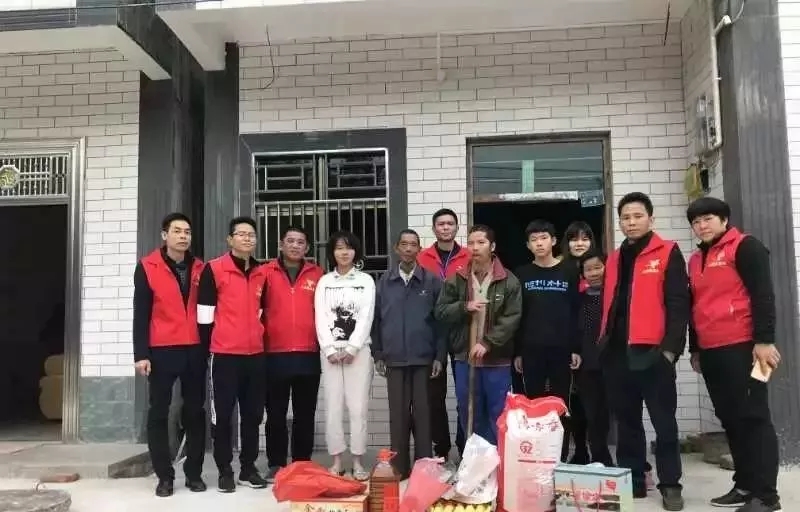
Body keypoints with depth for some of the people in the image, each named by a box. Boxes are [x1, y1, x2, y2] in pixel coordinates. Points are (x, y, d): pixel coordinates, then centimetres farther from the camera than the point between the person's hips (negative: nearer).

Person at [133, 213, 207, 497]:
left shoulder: (199, 268, 9)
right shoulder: (147, 267, 0)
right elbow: (141, 314, -3)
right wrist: (141, 354, -9)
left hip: (195, 350, 3)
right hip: (162, 351, -3)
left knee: (195, 411, 8)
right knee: (159, 412, 3)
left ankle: (194, 472, 18)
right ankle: (165, 476, 13)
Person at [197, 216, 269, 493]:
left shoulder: (262, 273, 12)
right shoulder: (214, 269, -4)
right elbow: (205, 314, -4)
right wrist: (207, 349, -3)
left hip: (255, 354, 5)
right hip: (225, 355, -5)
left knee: (253, 414, 10)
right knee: (223, 415, 3)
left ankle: (249, 468, 21)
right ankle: (225, 471, 14)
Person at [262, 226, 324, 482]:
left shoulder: (317, 275, 6)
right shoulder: (267, 272, 3)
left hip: (309, 355, 1)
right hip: (275, 355, -1)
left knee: (305, 414, 9)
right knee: (275, 414, 7)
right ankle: (276, 465, 18)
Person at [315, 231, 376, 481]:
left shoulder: (366, 280, 7)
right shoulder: (324, 282, 10)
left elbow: (366, 317, -1)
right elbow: (320, 319, 3)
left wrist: (351, 349, -10)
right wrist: (331, 349, -8)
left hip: (358, 350, -1)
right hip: (330, 351, 1)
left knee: (358, 407, -4)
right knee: (333, 407, 1)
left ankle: (358, 462, 4)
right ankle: (336, 461, 9)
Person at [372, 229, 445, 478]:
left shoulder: (432, 280, 2)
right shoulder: (384, 282, 7)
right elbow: (376, 320, 9)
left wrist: (439, 355, -4)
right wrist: (378, 354, 4)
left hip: (424, 358, -1)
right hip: (394, 359, 2)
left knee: (423, 412, 4)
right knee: (398, 414, 6)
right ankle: (399, 467, 15)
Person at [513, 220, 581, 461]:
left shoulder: (569, 271, 3)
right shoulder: (522, 274, 6)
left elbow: (576, 311, 1)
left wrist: (577, 348, -4)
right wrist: (516, 352, 1)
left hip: (561, 349, -1)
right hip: (531, 350, 1)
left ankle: (561, 458, 15)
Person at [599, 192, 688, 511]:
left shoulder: (668, 254, 0)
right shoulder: (614, 260, 17)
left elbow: (678, 304, -7)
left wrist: (671, 347, -14)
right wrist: (603, 344, 11)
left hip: (653, 352, -5)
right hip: (617, 354, 5)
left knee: (664, 421, 2)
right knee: (627, 422, 11)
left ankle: (670, 485, 12)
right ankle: (632, 480, 21)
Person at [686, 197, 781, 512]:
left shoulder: (745, 247, -2)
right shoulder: (695, 260, 19)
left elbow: (763, 295, -10)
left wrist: (763, 340, -17)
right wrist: (694, 349, 21)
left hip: (742, 347, -7)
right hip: (710, 352, 8)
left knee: (753, 417, -5)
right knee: (730, 419, 11)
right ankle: (745, 485, 19)